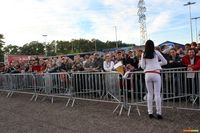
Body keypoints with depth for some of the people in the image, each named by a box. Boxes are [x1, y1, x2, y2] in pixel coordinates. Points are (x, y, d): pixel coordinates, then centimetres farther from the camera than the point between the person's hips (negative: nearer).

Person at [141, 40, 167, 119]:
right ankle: (158, 113, 3)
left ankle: (150, 113, 12)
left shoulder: (144, 54, 5)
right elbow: (165, 62, 8)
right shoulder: (156, 52, 2)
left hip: (147, 74, 2)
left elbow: (142, 66, 6)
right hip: (156, 74, -2)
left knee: (149, 94, 10)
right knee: (157, 94, 0)